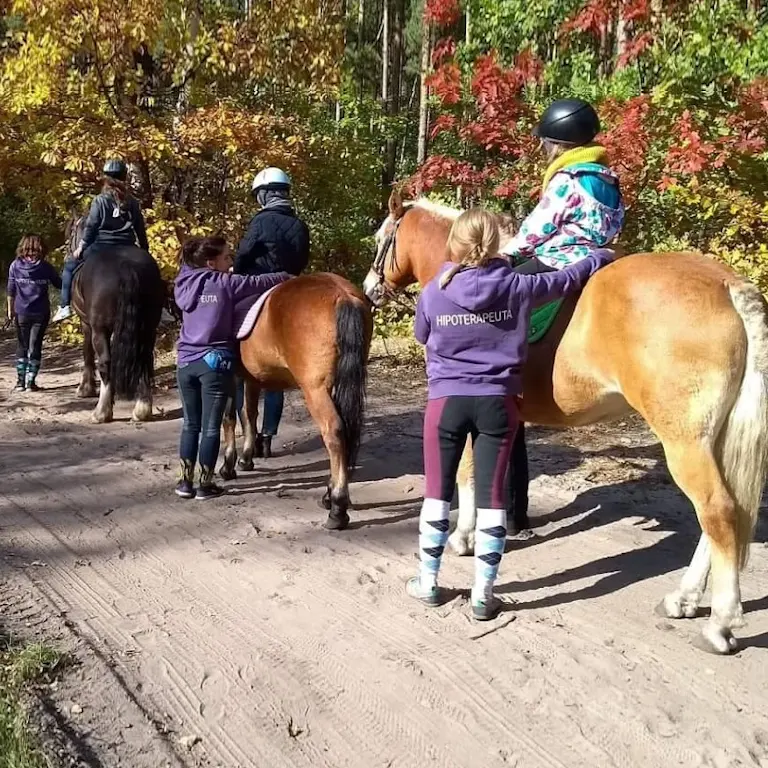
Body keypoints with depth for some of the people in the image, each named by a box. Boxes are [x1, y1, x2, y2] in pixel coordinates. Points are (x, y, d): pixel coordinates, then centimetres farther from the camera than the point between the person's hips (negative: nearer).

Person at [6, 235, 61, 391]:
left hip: (21, 313, 1)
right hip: (41, 313, -1)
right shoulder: (46, 267, -6)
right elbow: (59, 284, 4)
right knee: (35, 346, 6)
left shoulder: (15, 265, -2)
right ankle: (30, 381, 3)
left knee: (22, 346, 13)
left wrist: (10, 310, 10)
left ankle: (21, 380, 11)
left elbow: (11, 291, 1)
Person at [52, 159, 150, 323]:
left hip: (102, 244, -3)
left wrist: (81, 246, 1)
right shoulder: (132, 202, 6)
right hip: (126, 246, 3)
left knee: (70, 266, 14)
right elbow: (140, 229, 10)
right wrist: (145, 250, 19)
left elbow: (91, 226, -7)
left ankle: (65, 306, 6)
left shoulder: (100, 199, -6)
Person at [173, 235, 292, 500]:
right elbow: (259, 282, -6)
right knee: (211, 426, 3)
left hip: (186, 362, 5)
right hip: (215, 362, -5)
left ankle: (186, 481, 19)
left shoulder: (186, 284, 6)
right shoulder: (225, 283, -10)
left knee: (190, 424, 15)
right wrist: (287, 277, 9)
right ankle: (206, 484, 10)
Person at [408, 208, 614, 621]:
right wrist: (603, 256, 28)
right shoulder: (517, 286, -5)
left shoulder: (433, 293, -5)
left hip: (447, 400, 0)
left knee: (437, 492, 13)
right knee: (491, 496, 6)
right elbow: (566, 278, 10)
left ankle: (428, 582, 23)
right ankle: (483, 594, 11)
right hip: (497, 403, 1)